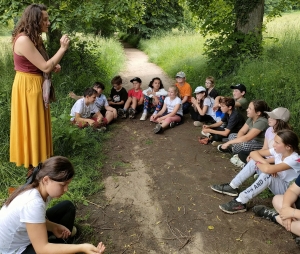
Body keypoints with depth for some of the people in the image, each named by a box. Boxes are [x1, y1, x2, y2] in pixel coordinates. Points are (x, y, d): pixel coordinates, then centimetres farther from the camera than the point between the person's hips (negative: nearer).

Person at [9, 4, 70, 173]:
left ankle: (38, 162, 33)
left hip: (36, 86, 10)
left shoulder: (34, 38, 10)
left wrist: (54, 67, 0)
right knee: (31, 126, 1)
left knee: (38, 125, 18)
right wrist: (63, 48, -18)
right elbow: (45, 67, -24)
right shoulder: (23, 40, -22)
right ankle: (33, 167, 16)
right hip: (28, 88, -10)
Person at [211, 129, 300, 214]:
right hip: (274, 183, 7)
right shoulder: (278, 150, -8)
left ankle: (240, 202, -34)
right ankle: (232, 187, -4)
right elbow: (253, 153, -7)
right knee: (254, 161, -7)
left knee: (267, 175, -38)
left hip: (286, 190, -7)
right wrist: (265, 163, -24)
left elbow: (268, 169, -44)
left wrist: (259, 163, -21)